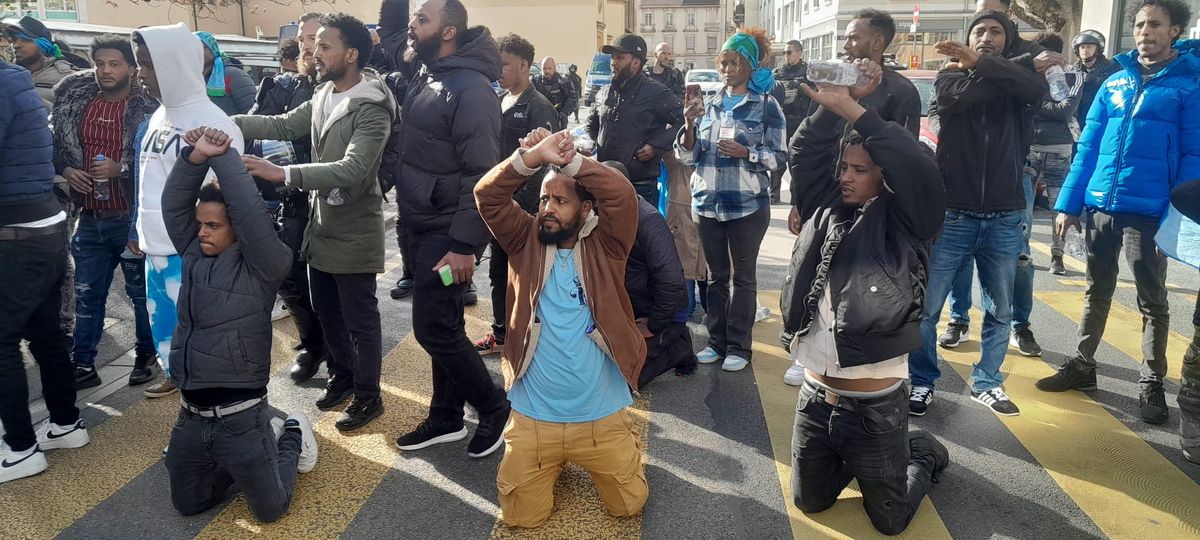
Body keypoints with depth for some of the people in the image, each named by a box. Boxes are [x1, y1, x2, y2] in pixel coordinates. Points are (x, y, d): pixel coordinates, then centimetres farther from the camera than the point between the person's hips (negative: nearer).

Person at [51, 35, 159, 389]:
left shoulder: (146, 107, -11)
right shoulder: (74, 101, 4)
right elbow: (55, 144, 15)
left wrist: (120, 169, -22)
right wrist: (66, 170, -3)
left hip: (131, 218, -5)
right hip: (90, 219, 5)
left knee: (141, 292, 11)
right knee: (87, 295, 12)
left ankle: (146, 356, 28)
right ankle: (83, 366, 23)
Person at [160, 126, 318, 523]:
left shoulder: (261, 266, -13)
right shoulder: (194, 255, 4)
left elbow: (250, 210, -25)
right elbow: (173, 205, -3)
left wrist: (222, 155, -18)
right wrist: (197, 156, -18)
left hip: (240, 418, -6)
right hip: (191, 418, 6)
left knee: (270, 510, 8)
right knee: (188, 505, 19)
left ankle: (292, 437, 33)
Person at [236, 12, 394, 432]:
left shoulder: (372, 108, -22)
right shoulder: (323, 96, 6)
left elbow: (351, 171, -32)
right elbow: (283, 126, 10)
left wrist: (283, 173, -38)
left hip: (353, 232, -8)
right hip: (321, 224, 9)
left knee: (360, 319, 5)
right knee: (326, 310, 21)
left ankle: (368, 396, 22)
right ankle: (343, 376, 40)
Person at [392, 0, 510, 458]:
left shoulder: (470, 88, -18)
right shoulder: (425, 78, 10)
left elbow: (482, 174, -22)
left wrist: (464, 244, -24)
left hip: (446, 232, -8)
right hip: (423, 226, 9)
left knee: (434, 329, -5)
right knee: (443, 325, 15)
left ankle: (492, 406, 14)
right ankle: (446, 418, 27)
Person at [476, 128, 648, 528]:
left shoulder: (604, 245, -4)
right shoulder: (526, 243, 1)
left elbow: (622, 195, -21)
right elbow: (487, 196, -12)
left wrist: (568, 159, -21)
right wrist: (535, 156, -25)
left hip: (601, 416, -1)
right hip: (532, 417, 2)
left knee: (628, 505, 11)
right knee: (522, 516, 9)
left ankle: (626, 447, 40)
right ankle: (555, 465, 38)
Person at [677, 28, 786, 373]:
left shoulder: (767, 106, -2)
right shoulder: (710, 105, 8)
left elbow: (780, 157, -5)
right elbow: (687, 156, 6)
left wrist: (745, 153, -19)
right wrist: (689, 123, -11)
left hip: (748, 204, -3)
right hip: (709, 202, 4)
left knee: (743, 275, 5)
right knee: (716, 275, 11)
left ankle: (739, 346, 13)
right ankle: (717, 340, 21)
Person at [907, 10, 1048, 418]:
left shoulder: (1019, 76, 6)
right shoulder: (950, 75, 4)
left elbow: (1037, 87, -19)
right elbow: (956, 96, -20)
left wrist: (982, 65, -25)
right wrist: (1001, 73, -11)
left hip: (1005, 219, 2)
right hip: (952, 214, -2)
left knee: (1000, 311, 12)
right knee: (926, 307, 2)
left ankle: (986, 383, 28)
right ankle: (921, 381, 18)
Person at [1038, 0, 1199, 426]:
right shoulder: (1116, 81, 9)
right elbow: (1088, 146, 9)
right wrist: (1068, 202, 4)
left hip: (1150, 211, -4)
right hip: (1100, 205, 4)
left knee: (1152, 300, 9)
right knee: (1097, 290, 16)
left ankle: (1152, 383, 22)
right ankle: (1082, 365, 29)